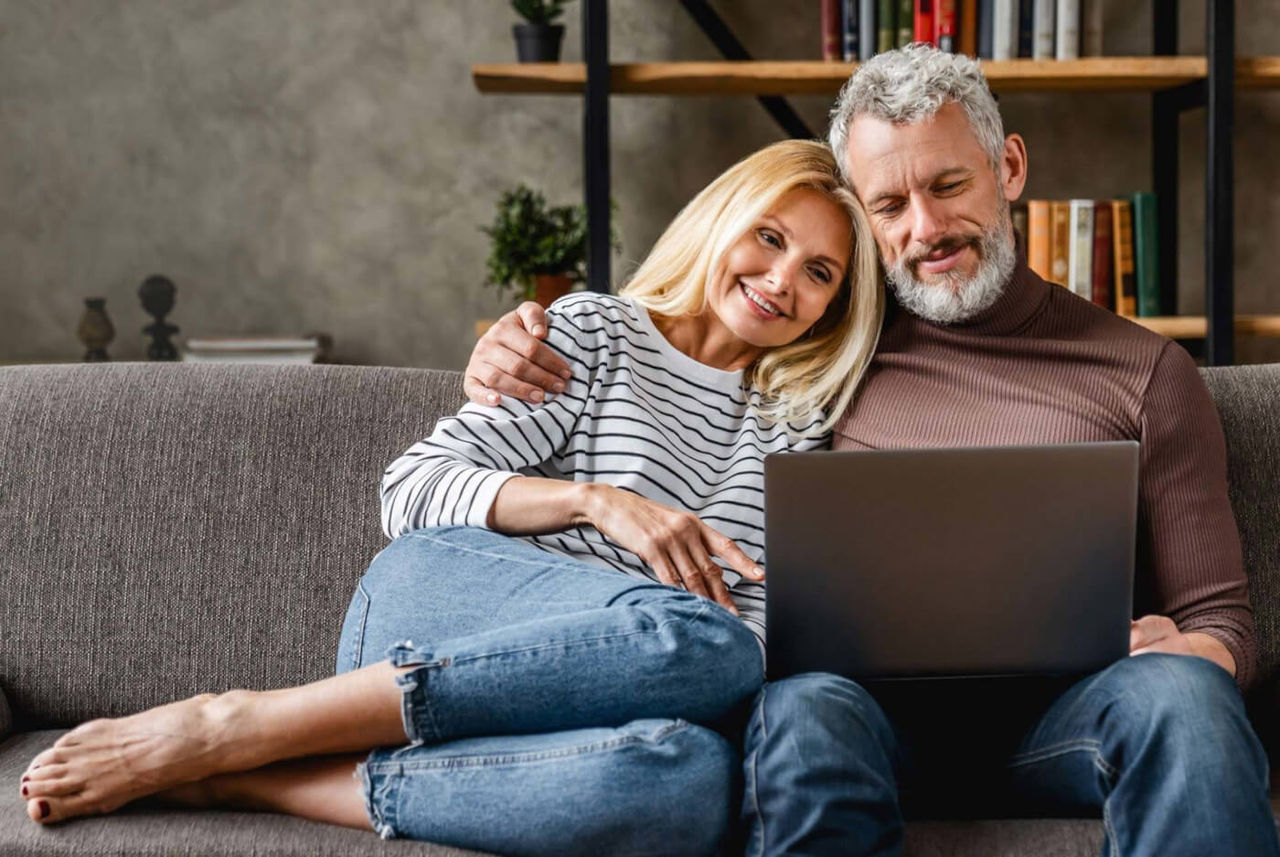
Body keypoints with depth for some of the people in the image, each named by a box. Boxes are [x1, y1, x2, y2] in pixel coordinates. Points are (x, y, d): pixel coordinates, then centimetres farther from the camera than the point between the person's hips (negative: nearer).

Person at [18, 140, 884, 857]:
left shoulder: (794, 424, 22)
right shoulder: (595, 331, 11)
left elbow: (753, 616, 12)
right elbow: (415, 488, 1)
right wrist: (596, 500, -13)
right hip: (436, 595, -2)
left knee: (692, 778, -38)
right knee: (702, 642, -37)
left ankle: (249, 781, -32)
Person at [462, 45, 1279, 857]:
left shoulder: (1145, 370, 16)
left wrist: (1192, 651, -11)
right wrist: (509, 362, 9)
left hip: (1056, 707, 0)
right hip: (873, 691, 1)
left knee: (1181, 694, -35)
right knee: (806, 703, -35)